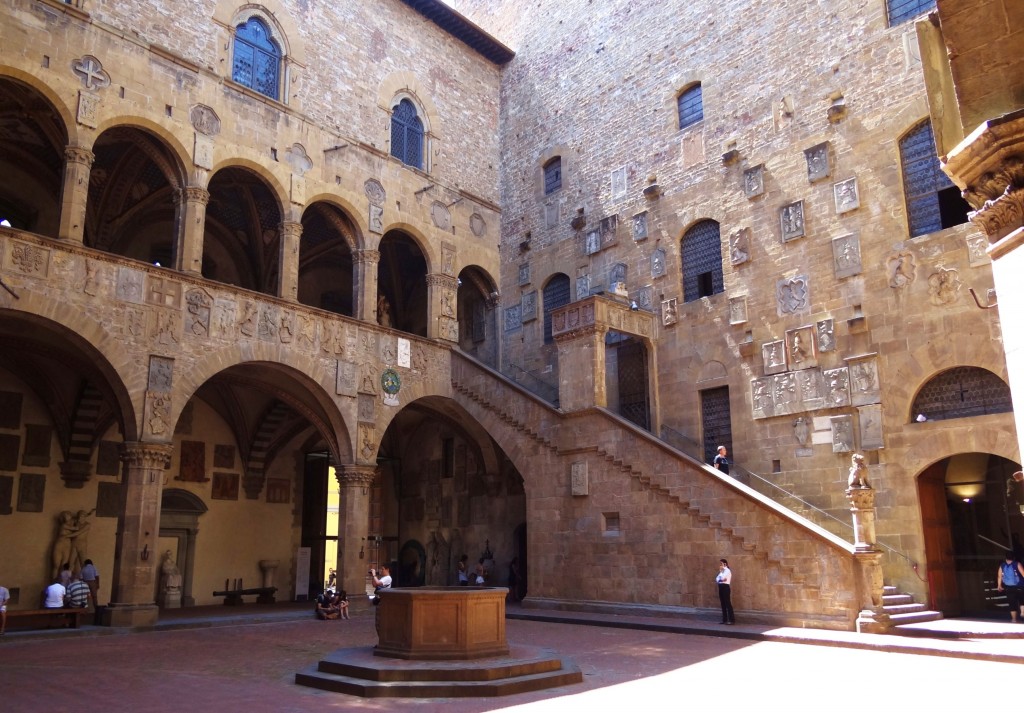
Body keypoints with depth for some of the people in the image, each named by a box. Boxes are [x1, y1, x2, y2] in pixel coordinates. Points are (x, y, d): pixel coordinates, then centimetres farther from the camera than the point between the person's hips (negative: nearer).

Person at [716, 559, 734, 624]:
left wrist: (721, 571, -8)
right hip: (720, 587, 8)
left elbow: (722, 578, -20)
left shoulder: (727, 570, -8)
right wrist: (721, 580, -9)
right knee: (723, 604, 8)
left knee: (728, 603, -9)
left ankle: (732, 620, -7)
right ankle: (724, 619, 12)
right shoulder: (721, 571, 19)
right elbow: (717, 579, 10)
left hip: (725, 587, -8)